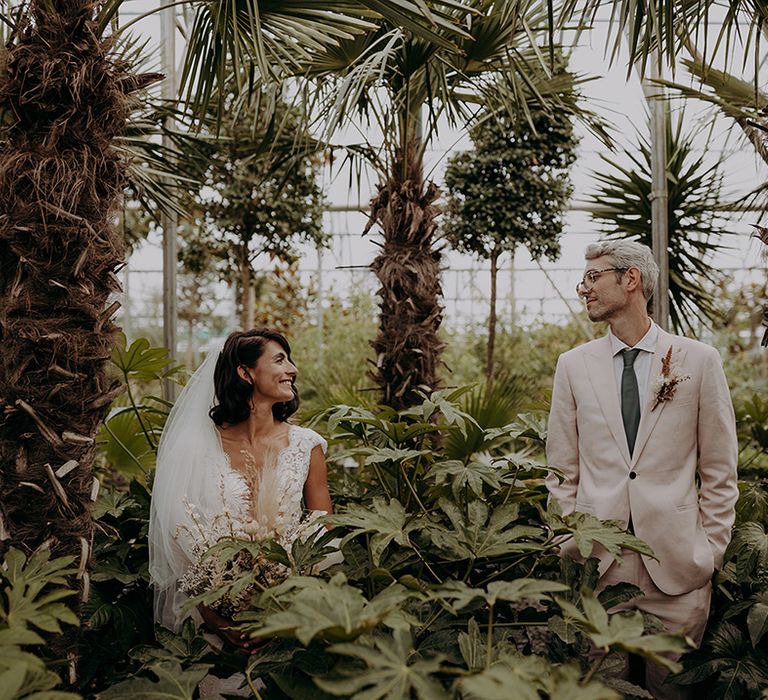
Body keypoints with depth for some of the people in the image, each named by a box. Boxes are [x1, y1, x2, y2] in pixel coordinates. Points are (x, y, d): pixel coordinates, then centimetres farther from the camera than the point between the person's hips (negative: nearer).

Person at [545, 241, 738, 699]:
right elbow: (563, 468, 8)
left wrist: (711, 549, 0)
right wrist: (571, 544, 2)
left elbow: (720, 469, 4)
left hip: (676, 563, -1)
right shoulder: (574, 365, 6)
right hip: (597, 562, 2)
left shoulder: (699, 360, 1)